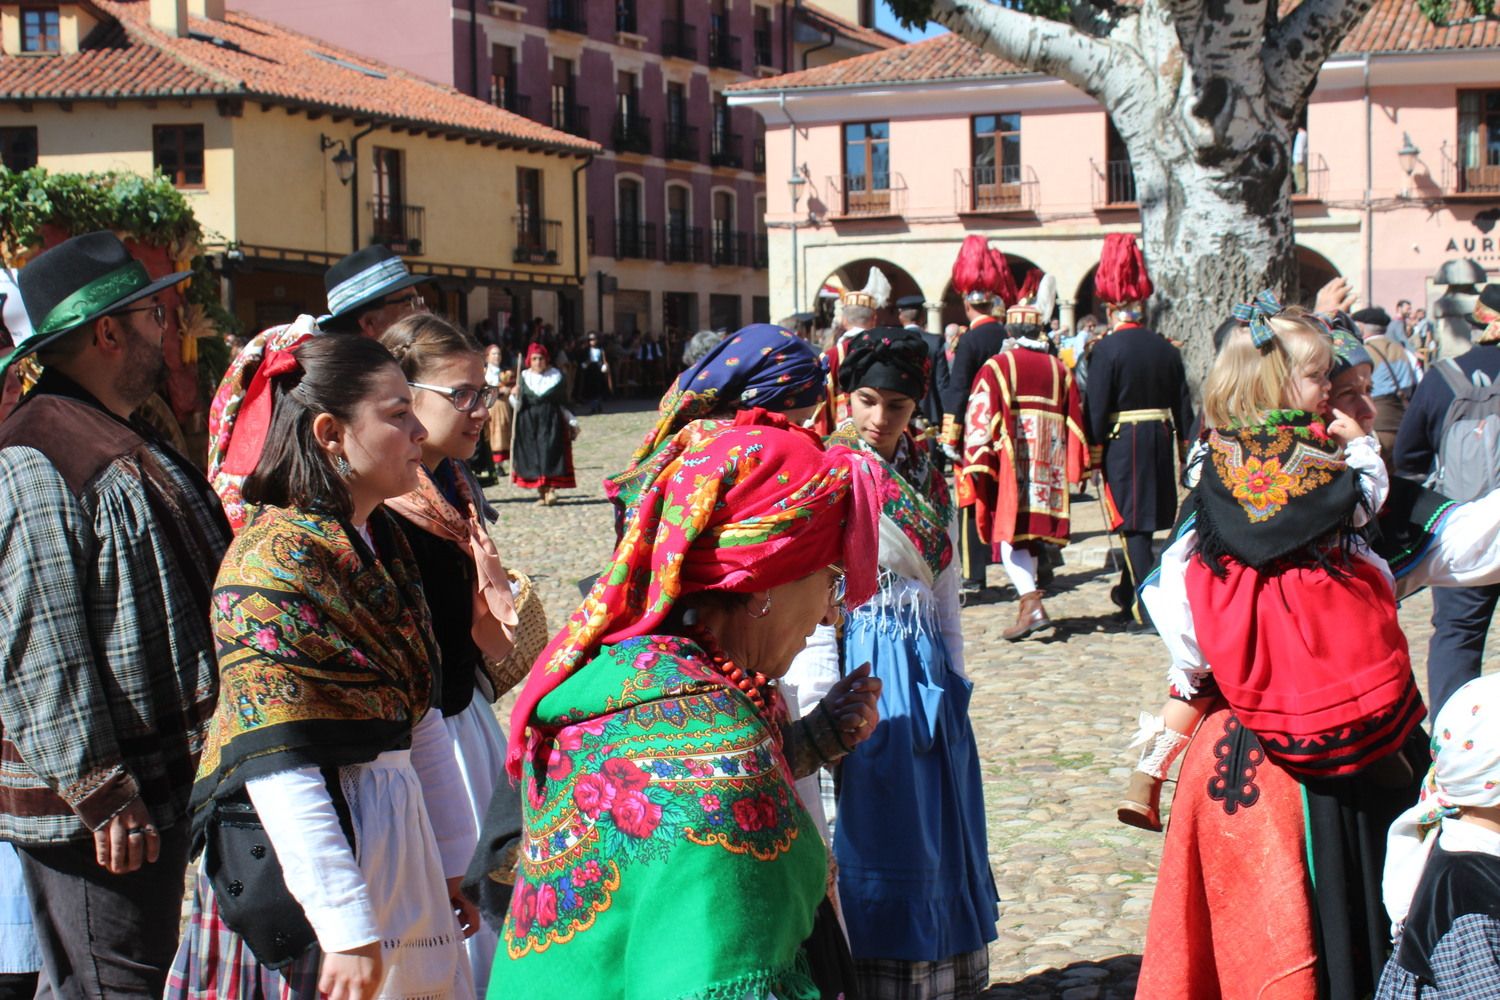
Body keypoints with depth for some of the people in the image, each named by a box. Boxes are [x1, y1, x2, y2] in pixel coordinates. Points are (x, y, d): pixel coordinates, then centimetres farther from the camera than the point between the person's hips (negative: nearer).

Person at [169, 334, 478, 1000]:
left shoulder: (382, 543, 10)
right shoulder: (272, 560, -16)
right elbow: (277, 765, -21)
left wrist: (451, 861, 16)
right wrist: (348, 932, -22)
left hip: (397, 840, 8)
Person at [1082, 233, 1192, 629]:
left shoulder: (1106, 349, -10)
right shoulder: (1167, 348, 6)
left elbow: (1095, 408, -12)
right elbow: (1183, 404, 9)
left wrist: (1092, 454, -7)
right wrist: (1182, 447, 16)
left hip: (1122, 445, -5)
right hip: (1161, 441, 5)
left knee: (1132, 526, -3)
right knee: (1145, 519, 17)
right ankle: (1128, 593, 32)